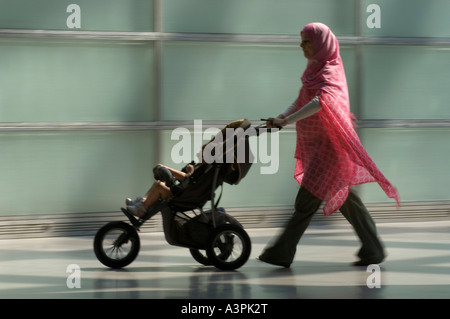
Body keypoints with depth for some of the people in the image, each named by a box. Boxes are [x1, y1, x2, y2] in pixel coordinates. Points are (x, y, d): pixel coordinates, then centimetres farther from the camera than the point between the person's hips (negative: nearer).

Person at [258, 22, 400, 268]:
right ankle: (372, 250, 15)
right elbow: (301, 101, 11)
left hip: (328, 146, -10)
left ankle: (282, 252, 0)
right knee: (345, 199, 11)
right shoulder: (316, 69, 14)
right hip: (316, 145, 10)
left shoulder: (330, 72, -15)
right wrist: (281, 118, -6)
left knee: (306, 201, -5)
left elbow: (320, 102, -34)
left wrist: (286, 121, -36)